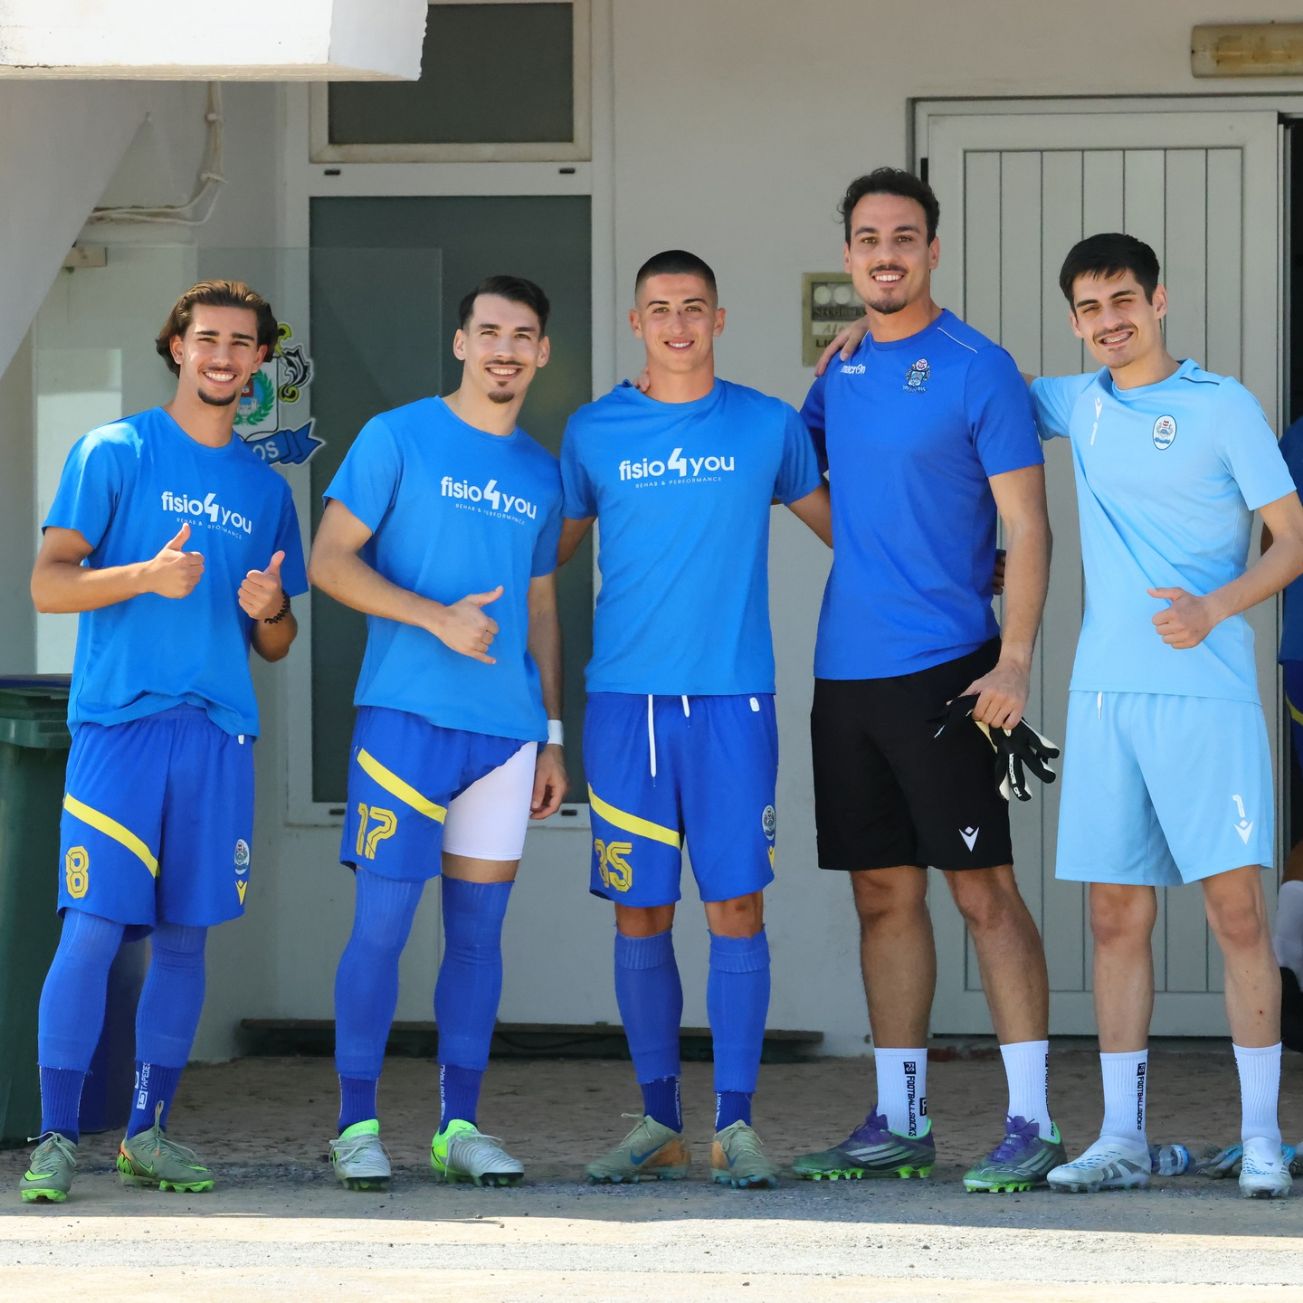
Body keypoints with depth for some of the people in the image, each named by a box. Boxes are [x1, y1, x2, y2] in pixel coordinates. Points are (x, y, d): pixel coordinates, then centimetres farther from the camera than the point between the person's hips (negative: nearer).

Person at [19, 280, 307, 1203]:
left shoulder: (266, 489, 17)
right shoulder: (114, 453, 4)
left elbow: (276, 646, 20)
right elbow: (49, 583, -4)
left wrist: (268, 609, -4)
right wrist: (146, 577, -19)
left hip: (219, 730, 4)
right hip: (118, 720, -4)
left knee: (185, 936, 4)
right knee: (93, 929, -10)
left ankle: (149, 1132, 12)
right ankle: (58, 1139, -6)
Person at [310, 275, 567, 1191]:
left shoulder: (541, 472, 15)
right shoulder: (398, 439, 0)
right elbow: (330, 560, -5)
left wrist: (552, 736, 15)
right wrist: (437, 617, -16)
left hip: (506, 729, 5)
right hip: (407, 714, -5)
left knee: (479, 924, 5)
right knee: (383, 920, -6)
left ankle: (461, 1127, 11)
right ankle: (358, 1125, 1)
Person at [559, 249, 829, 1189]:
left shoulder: (768, 426, 7)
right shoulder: (594, 433, 8)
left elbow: (839, 525, 18)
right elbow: (546, 552, 19)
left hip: (732, 698, -1)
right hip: (626, 698, 1)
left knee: (737, 906, -5)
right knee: (642, 914, 3)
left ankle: (735, 1126, 0)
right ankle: (660, 1126, 10)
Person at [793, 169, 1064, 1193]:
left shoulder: (978, 369, -6)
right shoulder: (841, 372, 12)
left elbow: (1026, 526, -9)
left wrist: (1015, 662, -18)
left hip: (945, 667, -6)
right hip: (846, 672, 6)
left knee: (983, 888, -7)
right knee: (884, 895, 10)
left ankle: (1032, 1120, -6)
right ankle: (898, 1121, 16)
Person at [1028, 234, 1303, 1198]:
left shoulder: (1222, 406, -1)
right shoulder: (1079, 405, 14)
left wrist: (1214, 608, -18)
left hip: (1205, 693, -5)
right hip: (1105, 691, 5)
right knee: (1117, 915, 4)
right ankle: (1122, 1139, 8)